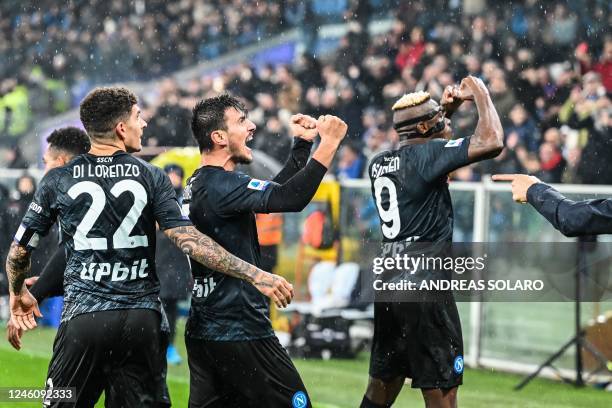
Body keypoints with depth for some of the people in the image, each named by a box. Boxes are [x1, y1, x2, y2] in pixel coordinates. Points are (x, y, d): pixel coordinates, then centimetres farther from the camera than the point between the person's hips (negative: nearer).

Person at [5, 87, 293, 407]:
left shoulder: (58, 181, 3)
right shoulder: (151, 177, 1)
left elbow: (18, 252, 8)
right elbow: (189, 242, -8)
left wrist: (18, 293, 28)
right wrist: (255, 275, -7)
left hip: (82, 320, -1)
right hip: (142, 320, 1)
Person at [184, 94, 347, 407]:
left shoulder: (197, 185, 14)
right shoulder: (221, 184, -16)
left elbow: (275, 191, 23)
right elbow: (290, 199, -27)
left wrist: (303, 144, 20)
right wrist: (329, 143, -21)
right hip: (238, 331, -10)